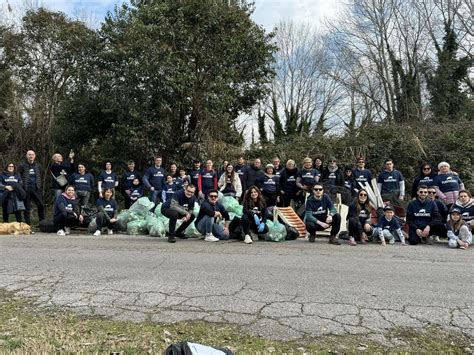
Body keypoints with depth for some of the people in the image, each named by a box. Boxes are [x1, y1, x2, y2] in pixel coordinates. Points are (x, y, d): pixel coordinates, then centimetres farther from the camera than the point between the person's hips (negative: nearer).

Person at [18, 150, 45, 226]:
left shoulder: (38, 166, 12)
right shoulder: (22, 166, 0)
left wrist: (39, 185, 10)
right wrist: (22, 185, -7)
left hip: (36, 189, 3)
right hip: (26, 190, -3)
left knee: (41, 205, 0)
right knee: (27, 207, 3)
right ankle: (28, 224, 11)